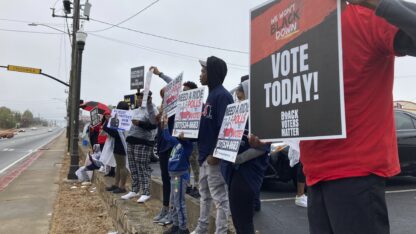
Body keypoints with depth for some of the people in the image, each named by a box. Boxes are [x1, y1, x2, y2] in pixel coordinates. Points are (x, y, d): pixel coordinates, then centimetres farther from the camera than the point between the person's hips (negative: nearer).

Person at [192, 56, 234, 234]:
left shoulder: (222, 95, -16)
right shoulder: (211, 94, 15)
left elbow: (224, 127, -22)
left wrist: (215, 153, -22)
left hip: (214, 156, -11)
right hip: (205, 154, 11)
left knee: (219, 197, 1)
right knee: (204, 194, 21)